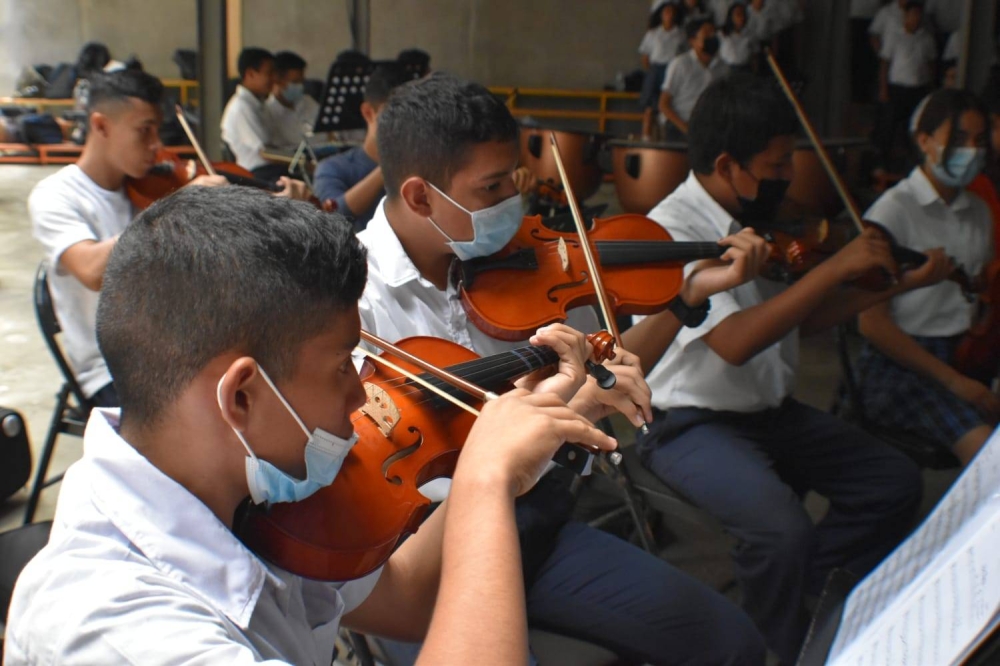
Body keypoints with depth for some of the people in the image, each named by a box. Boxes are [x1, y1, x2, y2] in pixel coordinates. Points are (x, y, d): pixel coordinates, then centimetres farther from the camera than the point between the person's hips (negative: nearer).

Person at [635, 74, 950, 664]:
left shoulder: (756, 222, 5)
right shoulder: (671, 231, -20)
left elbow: (797, 319, 14)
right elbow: (735, 341, -32)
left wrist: (899, 282, 9)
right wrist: (836, 268, -28)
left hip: (770, 411, 8)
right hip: (693, 424, -8)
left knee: (895, 480, 1)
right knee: (784, 526, -29)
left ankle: (808, 600, 18)